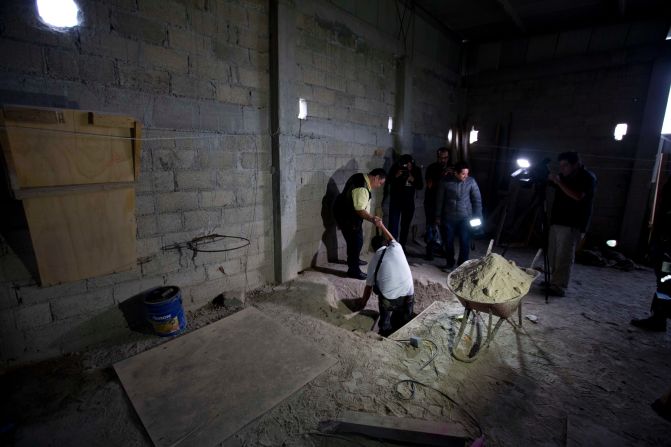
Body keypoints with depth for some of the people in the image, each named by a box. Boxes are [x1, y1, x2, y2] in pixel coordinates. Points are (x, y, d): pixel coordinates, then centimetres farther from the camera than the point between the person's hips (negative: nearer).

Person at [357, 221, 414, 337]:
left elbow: (368, 287, 17)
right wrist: (381, 226, 47)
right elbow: (391, 239, 34)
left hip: (388, 300, -1)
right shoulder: (396, 247, 7)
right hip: (408, 296, 1)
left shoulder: (374, 261, 8)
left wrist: (362, 303, 34)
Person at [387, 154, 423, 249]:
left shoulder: (416, 170, -3)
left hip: (409, 201, 3)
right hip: (395, 200, -2)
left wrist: (412, 180, -21)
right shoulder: (395, 167, -9)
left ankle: (402, 246, 21)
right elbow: (388, 181, -4)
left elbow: (420, 186, -3)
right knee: (393, 224, -9)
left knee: (405, 225, 10)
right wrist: (396, 176, -22)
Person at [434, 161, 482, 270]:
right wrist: (438, 216, 3)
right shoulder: (445, 181, -7)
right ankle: (449, 263, 29)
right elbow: (439, 200, 1)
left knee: (465, 242, -1)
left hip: (465, 217, 0)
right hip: (448, 217, 1)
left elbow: (477, 200, 1)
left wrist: (478, 217, -3)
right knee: (448, 241, 9)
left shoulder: (471, 181, -6)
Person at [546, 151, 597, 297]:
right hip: (556, 221, 7)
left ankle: (559, 287, -7)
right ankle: (553, 281, 15)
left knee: (564, 257, -9)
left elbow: (578, 196, -20)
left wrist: (559, 182, -22)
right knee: (553, 256, 7)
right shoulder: (564, 176, 13)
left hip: (571, 225, -7)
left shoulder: (588, 178, -5)